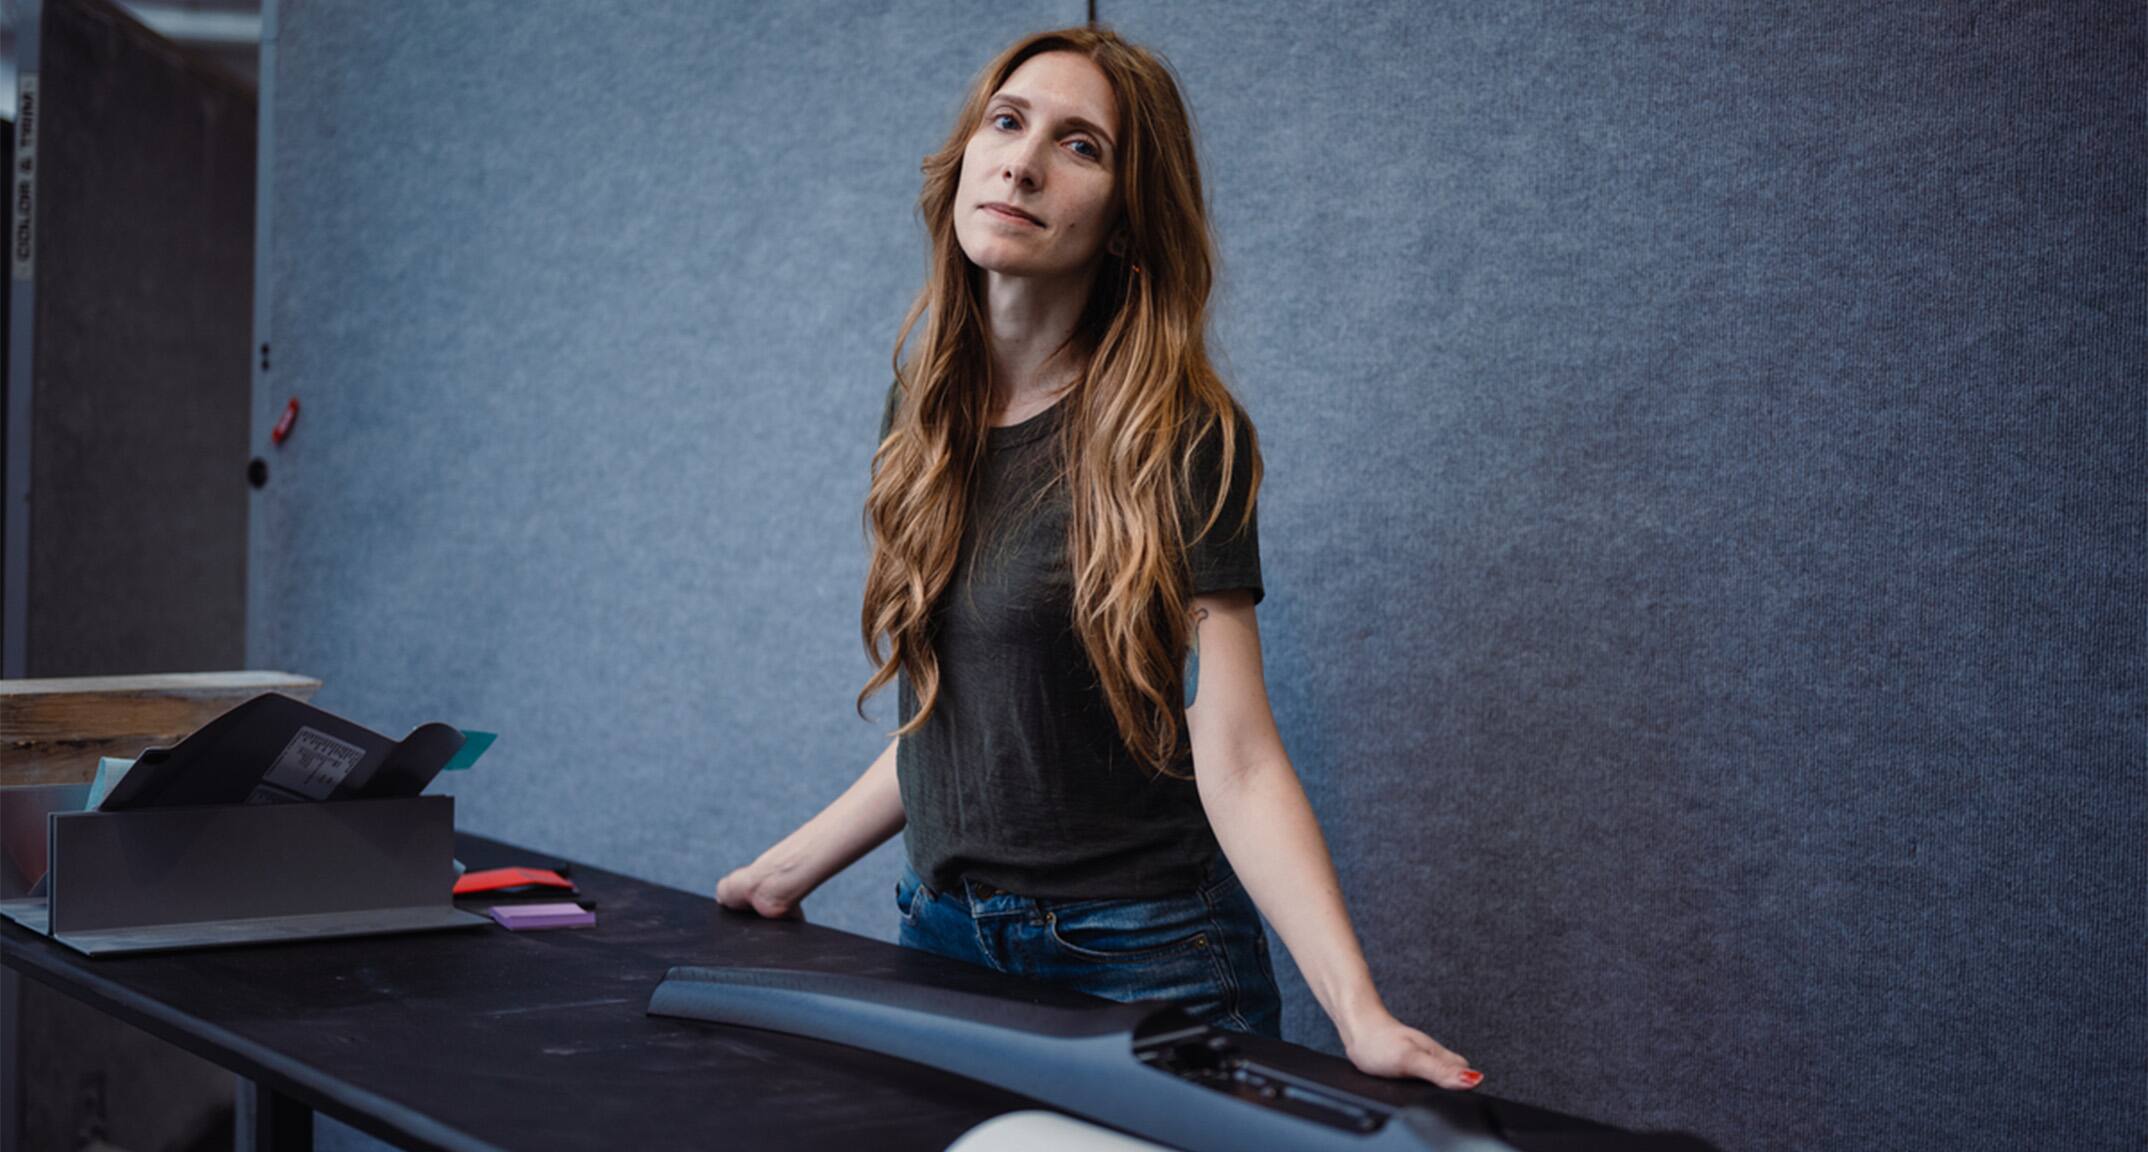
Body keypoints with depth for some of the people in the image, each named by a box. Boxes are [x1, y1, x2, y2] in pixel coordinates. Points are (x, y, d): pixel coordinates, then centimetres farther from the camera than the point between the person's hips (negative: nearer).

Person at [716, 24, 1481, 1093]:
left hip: (1136, 962, -5)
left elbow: (1236, 762, -19)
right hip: (942, 932, 6)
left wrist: (1356, 1007, -30)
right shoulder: (925, 414, 4)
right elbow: (945, 718, 11)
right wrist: (789, 867, 12)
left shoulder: (1177, 440, -13)